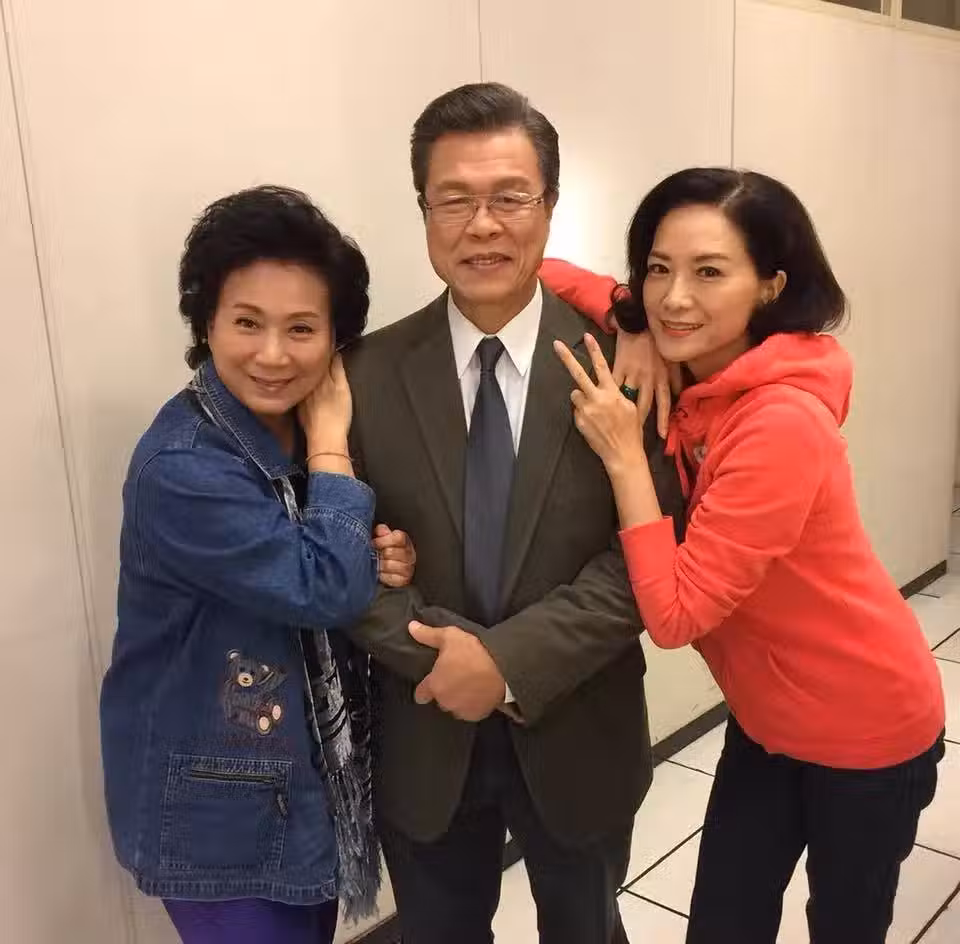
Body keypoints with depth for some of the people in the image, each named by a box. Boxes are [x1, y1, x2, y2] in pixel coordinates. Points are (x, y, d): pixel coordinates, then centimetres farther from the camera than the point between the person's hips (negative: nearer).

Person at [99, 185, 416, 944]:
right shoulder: (182, 465, -26)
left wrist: (382, 565, -14)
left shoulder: (305, 432, -3)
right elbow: (323, 589, -28)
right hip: (220, 808, -7)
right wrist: (329, 438, -22)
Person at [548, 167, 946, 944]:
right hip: (766, 720, 6)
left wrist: (624, 454, -29)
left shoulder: (782, 422, -31)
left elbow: (674, 612, -29)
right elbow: (561, 279, 1)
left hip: (866, 731, -6)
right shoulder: (690, 378, -8)